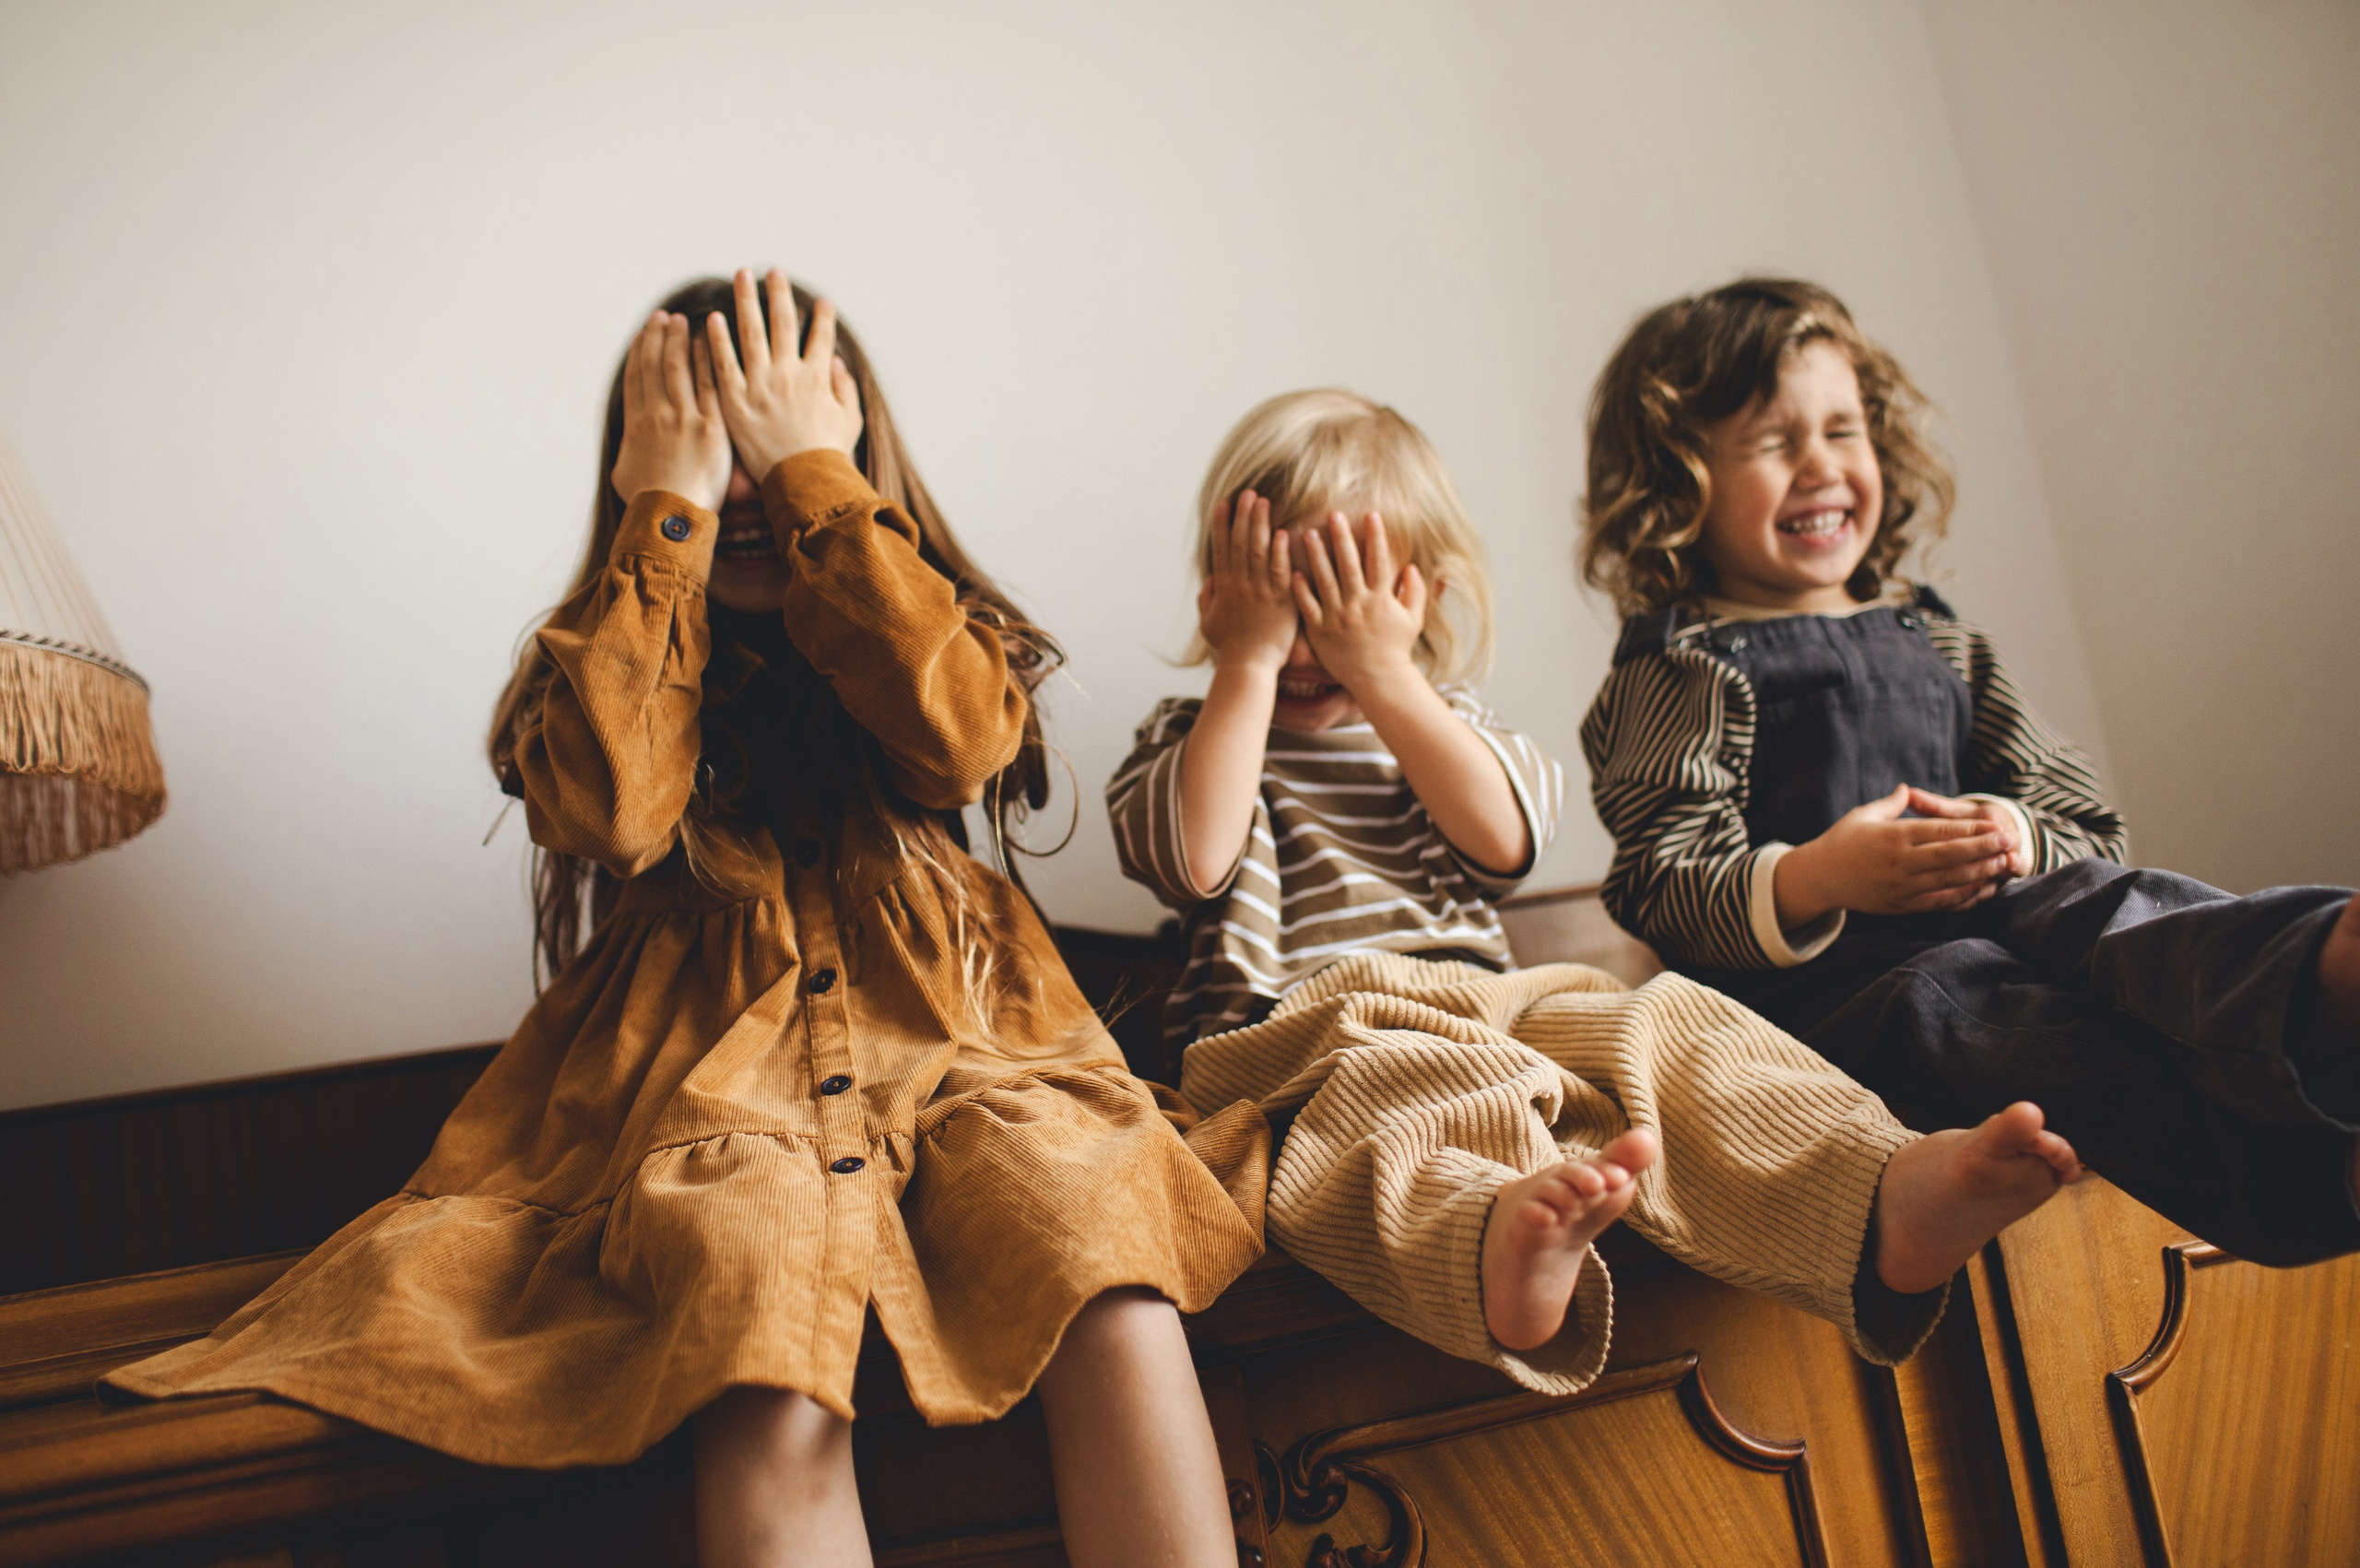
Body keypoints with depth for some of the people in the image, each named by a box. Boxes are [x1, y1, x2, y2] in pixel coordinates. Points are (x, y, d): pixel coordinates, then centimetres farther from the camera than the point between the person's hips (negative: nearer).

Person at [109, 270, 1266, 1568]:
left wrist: (813, 476, -4)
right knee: (775, 1403, -35)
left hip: (945, 1041, 2)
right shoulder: (598, 658, 14)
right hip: (710, 1073, -1)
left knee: (1105, 1256, -34)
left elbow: (966, 741, -9)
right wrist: (667, 513, -3)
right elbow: (611, 814, -10)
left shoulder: (923, 623, 17)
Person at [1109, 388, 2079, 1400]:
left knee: (1657, 1033, -25)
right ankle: (1502, 1249, -73)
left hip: (1483, 1007, 4)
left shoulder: (1437, 718, 23)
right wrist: (1248, 662, -6)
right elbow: (1191, 860, -10)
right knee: (1382, 1093, -40)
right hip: (1303, 1039, -4)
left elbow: (1505, 838, -1)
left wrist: (1385, 676, -3)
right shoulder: (1190, 738, 15)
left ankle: (1885, 1208, -50)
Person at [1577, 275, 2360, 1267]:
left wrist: (2017, 837, -2)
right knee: (1968, 1007, -38)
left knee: (2106, 906, -30)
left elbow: (2089, 820, 24)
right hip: (1823, 970, -5)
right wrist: (1813, 881, -23)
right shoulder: (1680, 672, 9)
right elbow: (1664, 889, -3)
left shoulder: (1932, 641, 28)